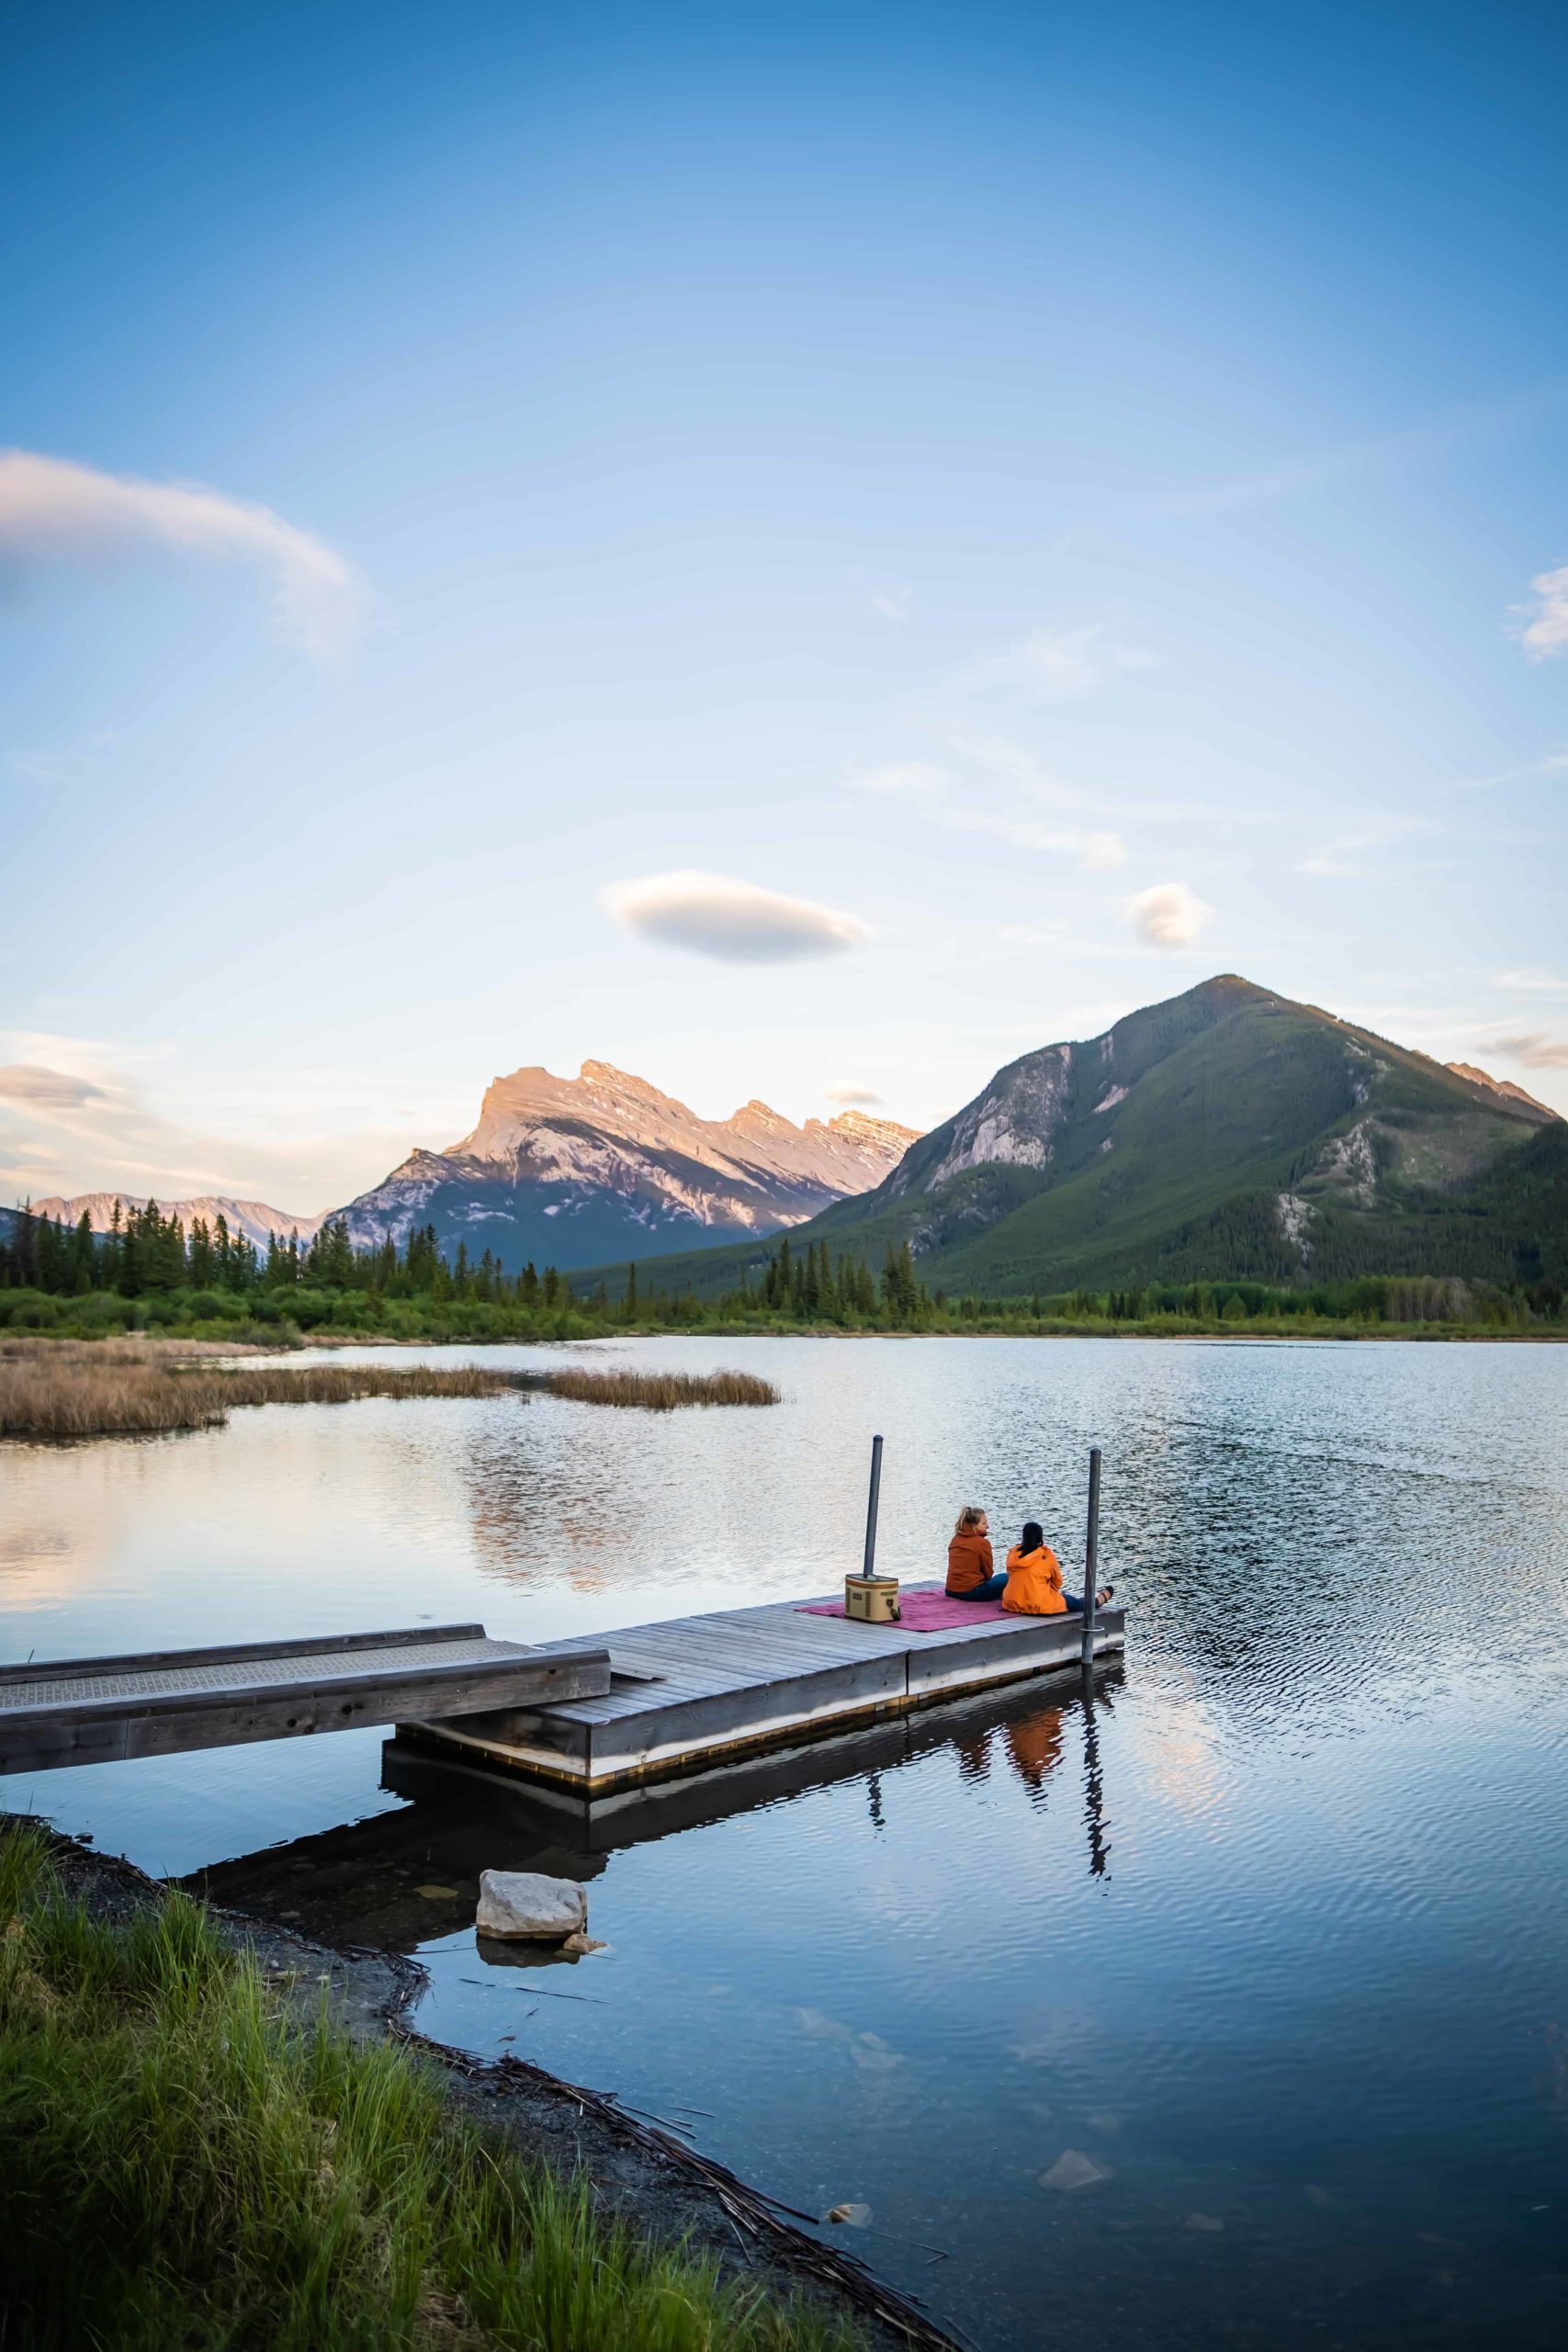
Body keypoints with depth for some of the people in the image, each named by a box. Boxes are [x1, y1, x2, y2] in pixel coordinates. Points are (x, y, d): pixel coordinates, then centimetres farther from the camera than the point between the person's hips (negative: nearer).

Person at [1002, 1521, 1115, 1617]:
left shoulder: (1012, 1553, 0)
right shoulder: (1047, 1555, -10)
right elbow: (1057, 1582, 5)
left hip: (1012, 1603, 5)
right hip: (1040, 1606, -5)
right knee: (1073, 1601, 21)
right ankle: (1101, 1597, 45)